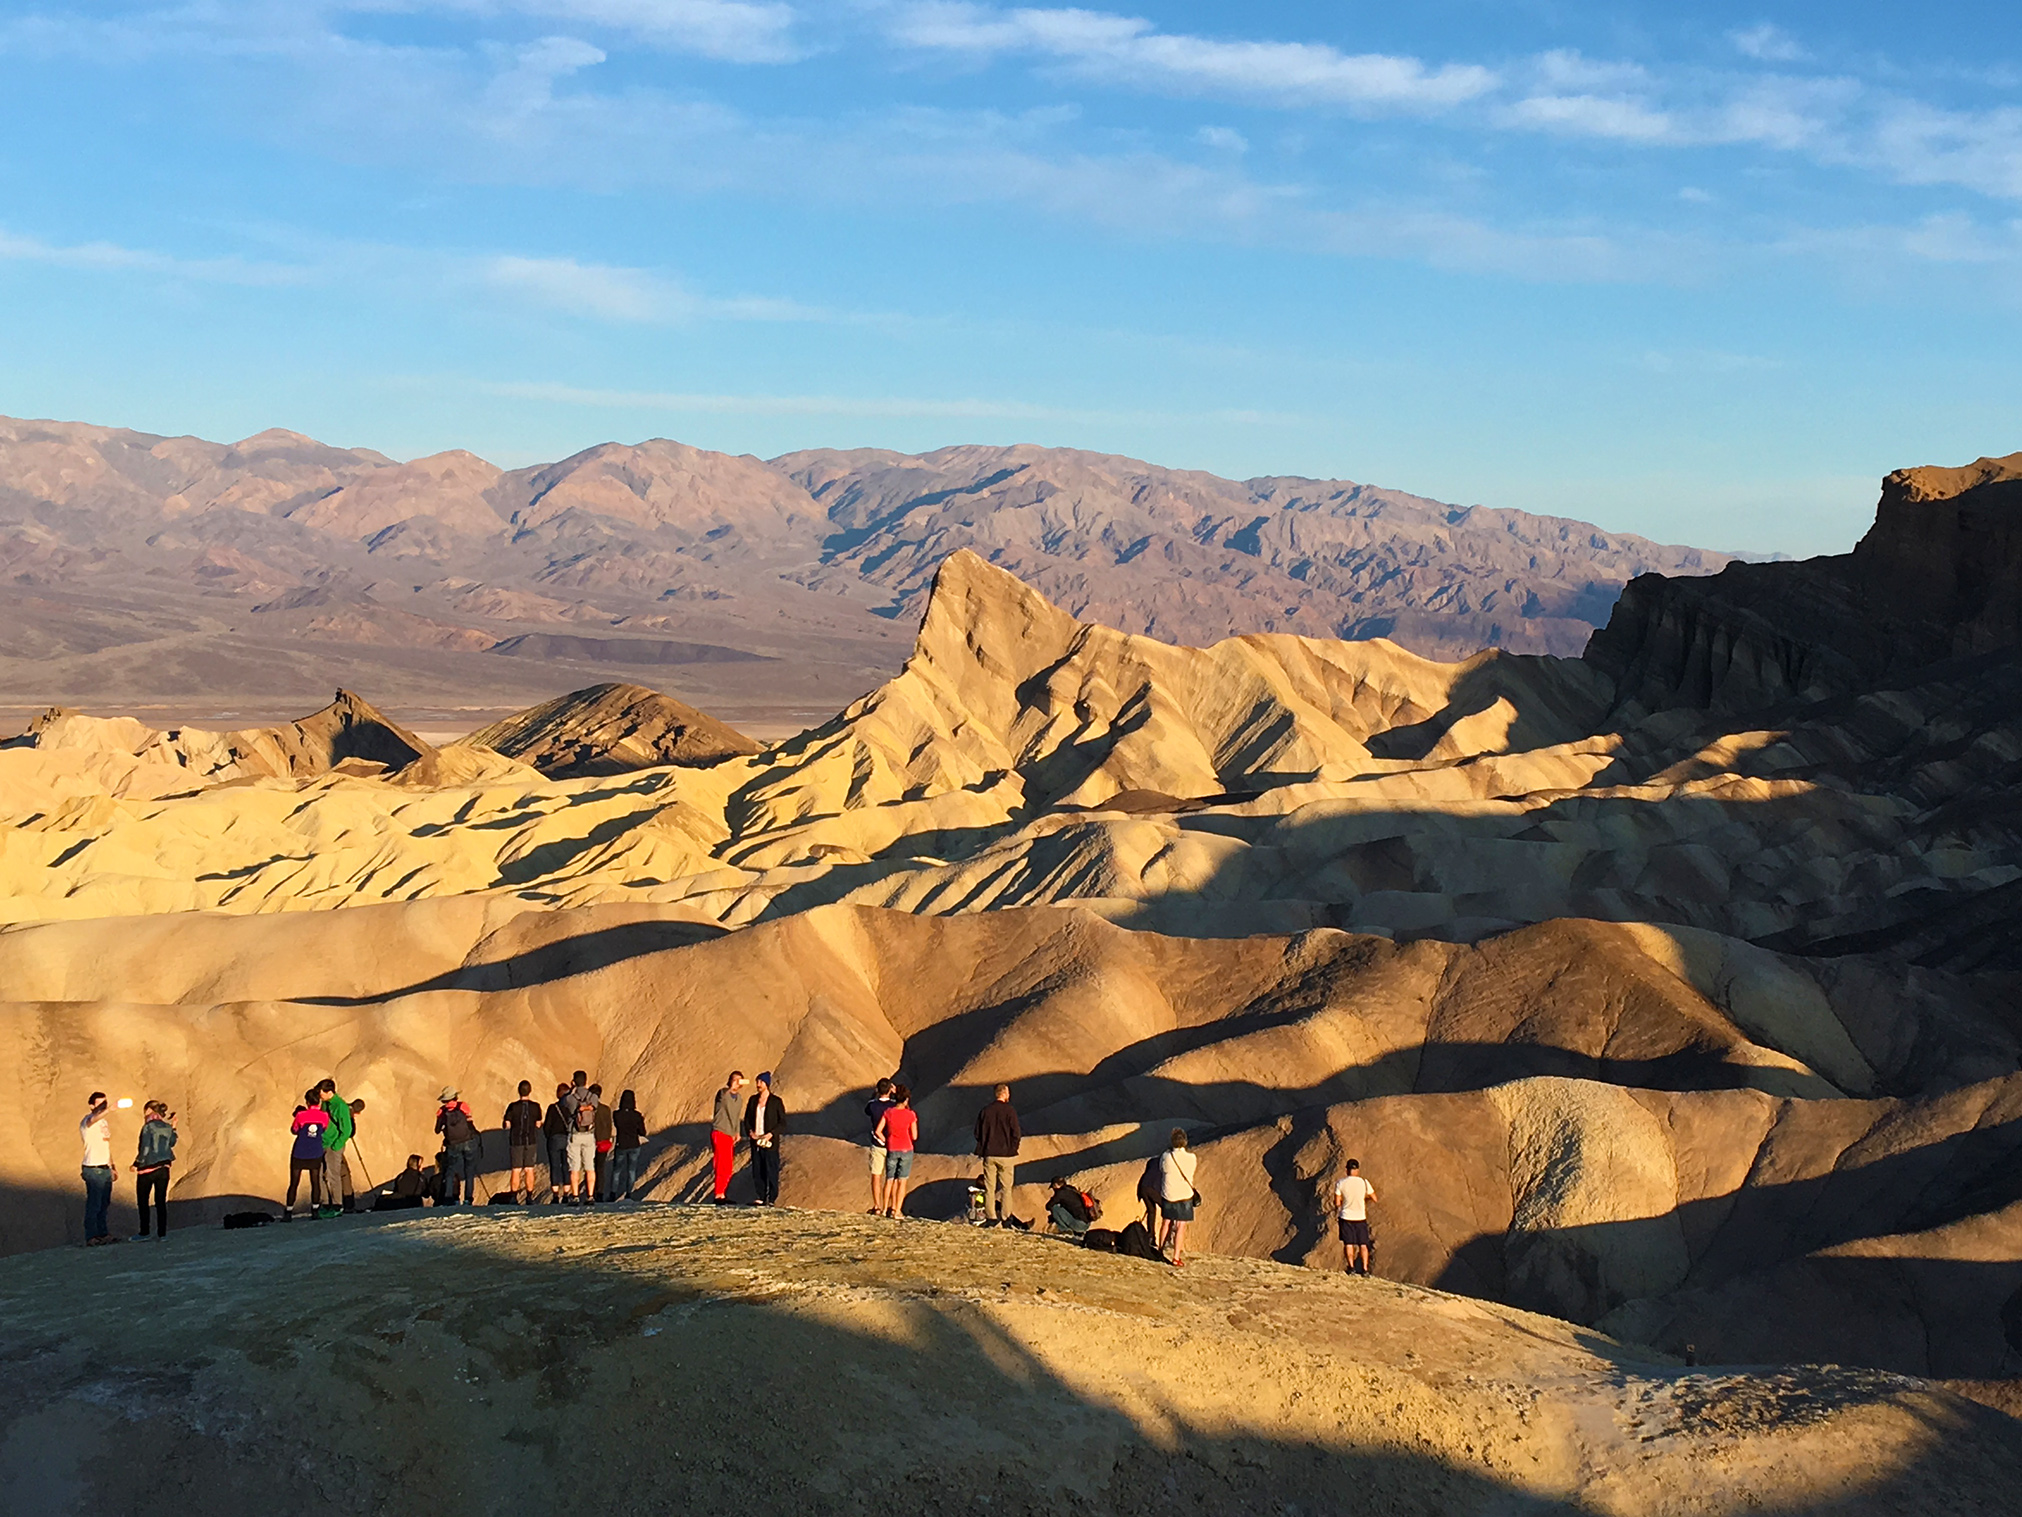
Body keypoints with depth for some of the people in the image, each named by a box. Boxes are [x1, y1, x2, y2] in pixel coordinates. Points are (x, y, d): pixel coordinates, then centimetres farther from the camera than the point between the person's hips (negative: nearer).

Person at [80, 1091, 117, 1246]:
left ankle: (103, 1233, 22)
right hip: (93, 1169, -8)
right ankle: (91, 1238, -3)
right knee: (94, 1204, -7)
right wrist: (109, 1109, -57)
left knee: (104, 1204, 13)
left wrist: (112, 1167, 23)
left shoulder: (104, 1121, 17)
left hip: (105, 1168, 8)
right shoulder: (87, 1122, -11)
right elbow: (93, 1119, -38)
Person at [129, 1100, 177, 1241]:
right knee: (161, 1201, 10)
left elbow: (144, 1149, -18)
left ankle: (144, 1232, 9)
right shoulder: (168, 1128, 4)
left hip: (148, 1169, -5)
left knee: (142, 1201, 8)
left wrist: (136, 1164, -8)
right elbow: (171, 1144, 20)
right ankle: (162, 1233, 9)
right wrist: (173, 1128, 21)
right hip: (163, 1169, 5)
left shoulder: (148, 1127, -13)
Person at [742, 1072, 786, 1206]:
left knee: (771, 1170, -5)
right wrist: (749, 1131, -2)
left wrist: (771, 1134, -15)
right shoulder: (753, 1099, 12)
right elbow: (747, 1118, 17)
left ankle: (772, 1199, -1)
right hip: (755, 1141, 5)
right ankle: (761, 1197, 12)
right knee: (757, 1171, 5)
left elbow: (782, 1123, -3)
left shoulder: (776, 1101, -2)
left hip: (770, 1142, -5)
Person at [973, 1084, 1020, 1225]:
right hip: (1006, 1155, -2)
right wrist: (1012, 1150, 7)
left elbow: (978, 1133, 6)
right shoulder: (1009, 1112, -8)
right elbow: (1016, 1135, -8)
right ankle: (1005, 1218, 2)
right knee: (1006, 1188, 5)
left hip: (989, 1155, 2)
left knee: (989, 1188, 5)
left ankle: (991, 1218, 1)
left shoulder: (985, 1111, 2)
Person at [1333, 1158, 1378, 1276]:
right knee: (1363, 1244, 10)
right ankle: (1365, 1269, 8)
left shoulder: (1340, 1183, -10)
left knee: (1348, 1244, 8)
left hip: (1346, 1217, -1)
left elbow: (1337, 1203, -8)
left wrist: (1336, 1213, 14)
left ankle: (1351, 1268, 4)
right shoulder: (1364, 1182, -7)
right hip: (1361, 1217, 1)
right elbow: (1374, 1198, 2)